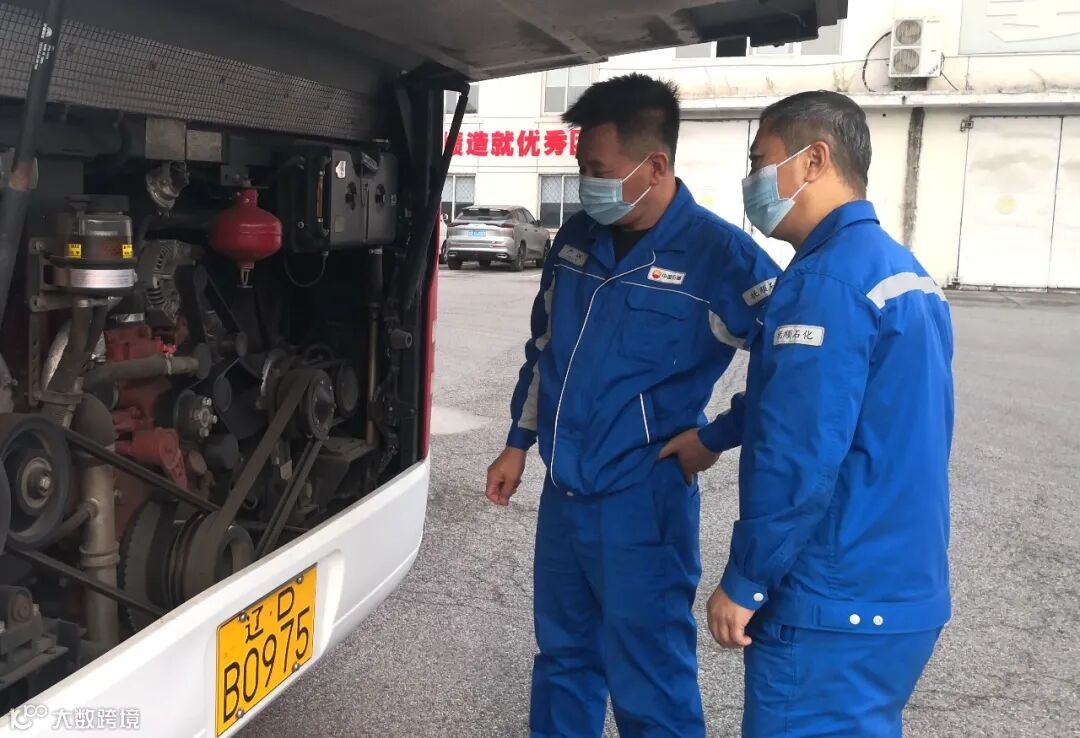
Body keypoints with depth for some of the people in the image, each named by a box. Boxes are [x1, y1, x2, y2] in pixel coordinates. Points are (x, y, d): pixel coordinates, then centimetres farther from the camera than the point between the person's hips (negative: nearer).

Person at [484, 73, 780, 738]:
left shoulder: (718, 254, -15)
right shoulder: (577, 239, 5)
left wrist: (715, 437, -13)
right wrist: (519, 444, 19)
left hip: (642, 504, -6)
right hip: (562, 494, 7)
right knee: (563, 659, 21)